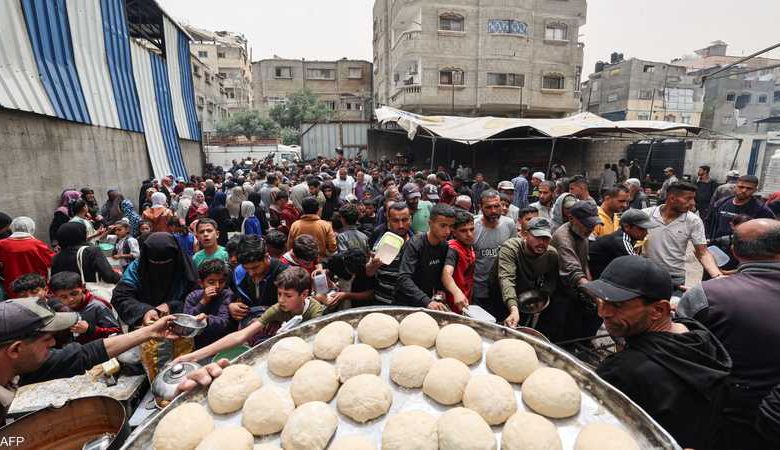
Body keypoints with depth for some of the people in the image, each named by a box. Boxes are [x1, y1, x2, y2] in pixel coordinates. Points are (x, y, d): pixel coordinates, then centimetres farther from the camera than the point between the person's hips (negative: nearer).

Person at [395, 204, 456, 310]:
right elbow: (404, 279, -29)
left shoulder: (445, 246, -1)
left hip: (427, 300, 5)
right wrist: (427, 301, -37)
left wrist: (439, 289, -5)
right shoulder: (415, 244, -20)